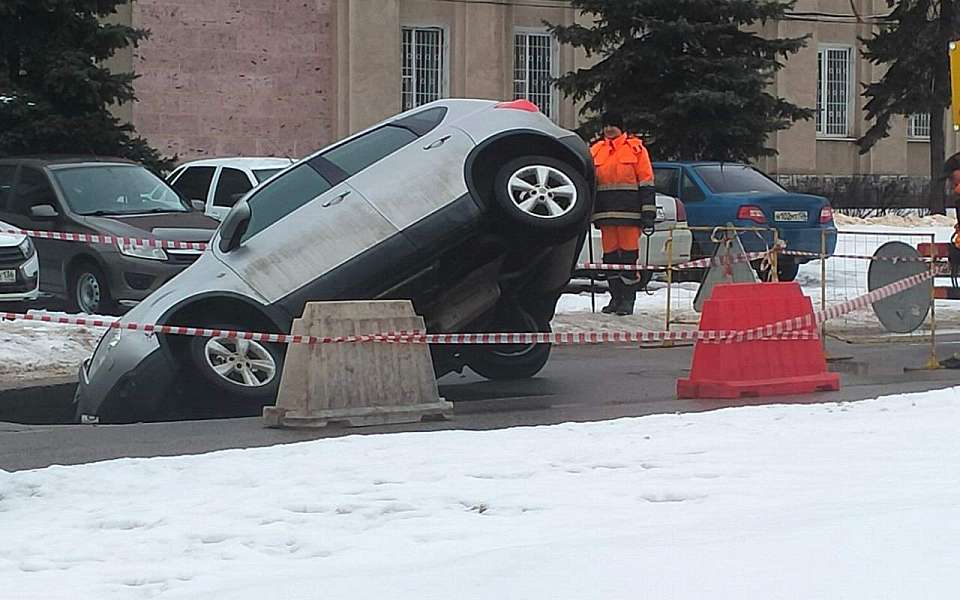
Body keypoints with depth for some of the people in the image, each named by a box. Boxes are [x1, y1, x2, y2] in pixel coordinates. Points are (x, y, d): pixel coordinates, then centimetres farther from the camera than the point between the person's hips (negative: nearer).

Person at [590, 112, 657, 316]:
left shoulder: (635, 148, 2)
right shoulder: (596, 151, 14)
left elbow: (646, 182, 0)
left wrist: (648, 213, -6)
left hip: (629, 213, -4)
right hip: (606, 213, 5)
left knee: (629, 253, -5)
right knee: (610, 253, 6)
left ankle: (628, 299, -1)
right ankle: (615, 297, 14)